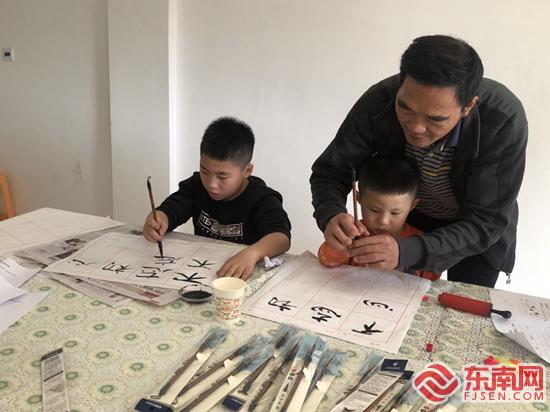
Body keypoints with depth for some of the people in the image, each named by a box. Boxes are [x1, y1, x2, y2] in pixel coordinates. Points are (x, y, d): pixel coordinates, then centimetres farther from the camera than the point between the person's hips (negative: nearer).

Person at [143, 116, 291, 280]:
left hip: (244, 277, -4)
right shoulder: (197, 185, 3)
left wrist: (251, 253, -49)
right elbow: (168, 210, -8)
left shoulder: (262, 200, -14)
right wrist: (156, 222, -32)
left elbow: (282, 237, -29)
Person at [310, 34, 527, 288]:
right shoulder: (379, 102, -31)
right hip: (407, 214, 2)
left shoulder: (505, 121, -36)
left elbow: (485, 223, -32)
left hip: (476, 227, -1)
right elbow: (330, 171, -20)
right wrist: (331, 216, -43)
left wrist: (406, 252, -49)